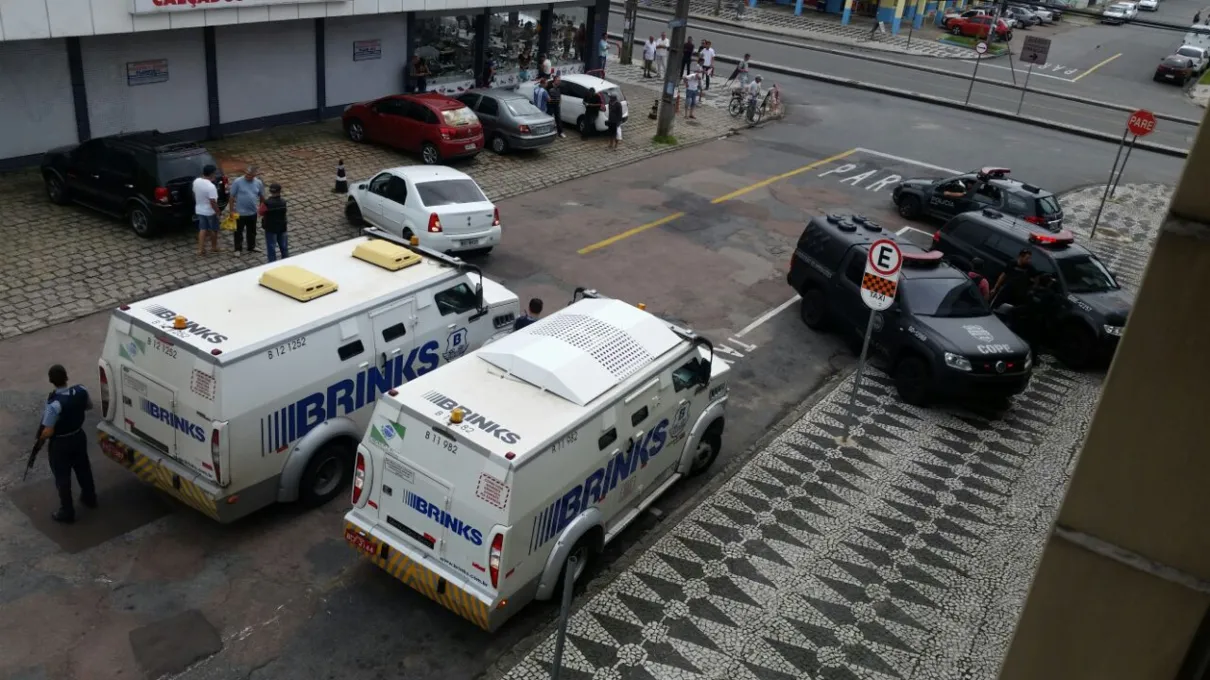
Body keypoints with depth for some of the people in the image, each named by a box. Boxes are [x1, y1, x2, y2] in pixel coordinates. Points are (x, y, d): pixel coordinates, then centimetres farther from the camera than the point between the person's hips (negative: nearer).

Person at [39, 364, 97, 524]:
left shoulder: (54, 404, -33)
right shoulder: (81, 391, -16)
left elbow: (48, 432, -26)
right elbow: (89, 406, 5)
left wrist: (40, 437, -6)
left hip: (60, 443, -6)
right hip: (79, 437, 6)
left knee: (62, 477, 11)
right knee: (83, 468, 26)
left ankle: (67, 512, 24)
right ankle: (89, 498, 45)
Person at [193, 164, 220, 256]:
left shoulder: (196, 181, -4)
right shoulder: (211, 186, -28)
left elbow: (194, 195, 9)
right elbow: (213, 202, -27)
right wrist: (218, 211, -14)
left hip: (199, 210, 6)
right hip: (210, 212, -6)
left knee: (202, 229, 14)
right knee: (213, 230, 14)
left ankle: (200, 249, 12)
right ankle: (214, 247, 30)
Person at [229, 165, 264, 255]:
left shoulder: (259, 183, -6)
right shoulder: (237, 182, -16)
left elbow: (262, 196, 9)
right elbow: (232, 197, -11)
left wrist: (262, 208, 13)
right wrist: (231, 210, -11)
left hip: (253, 212, 4)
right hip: (240, 213, -3)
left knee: (252, 231, 19)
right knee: (239, 231, 9)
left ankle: (251, 247, 38)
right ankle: (238, 249, 24)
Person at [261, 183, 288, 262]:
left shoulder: (267, 203, -22)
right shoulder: (283, 202, -9)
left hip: (270, 228, -4)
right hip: (282, 227, 4)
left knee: (271, 248, 6)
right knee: (284, 246, 17)